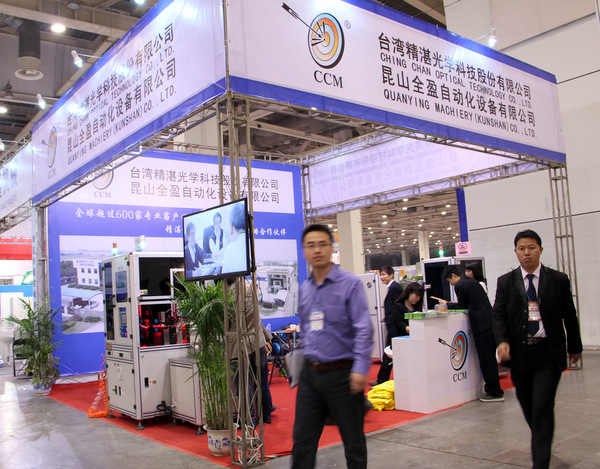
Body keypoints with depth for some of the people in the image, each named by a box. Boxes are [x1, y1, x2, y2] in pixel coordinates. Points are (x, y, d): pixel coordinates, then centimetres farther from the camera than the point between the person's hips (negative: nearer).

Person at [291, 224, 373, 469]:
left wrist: (360, 368, -24)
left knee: (354, 444, 9)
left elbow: (363, 330, -15)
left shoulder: (350, 284, -9)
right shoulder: (304, 288, 10)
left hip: (341, 374, -5)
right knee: (302, 441, 10)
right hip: (310, 374, 5)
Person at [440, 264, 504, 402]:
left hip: (482, 326, -9)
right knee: (490, 358, 16)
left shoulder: (460, 286, -9)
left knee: (486, 360, -3)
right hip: (490, 322, 9)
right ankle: (493, 389, 25)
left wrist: (447, 304, 13)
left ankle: (495, 393, 2)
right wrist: (451, 304, 23)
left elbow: (462, 306, -1)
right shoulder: (472, 282, 19)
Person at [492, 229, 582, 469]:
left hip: (548, 353, -2)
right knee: (528, 406, 15)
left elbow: (569, 315, 8)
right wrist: (502, 341, -18)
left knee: (542, 408, -9)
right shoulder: (505, 282, 3)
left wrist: (574, 346, 16)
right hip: (519, 353, 2)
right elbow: (498, 314, -1)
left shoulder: (558, 280, 0)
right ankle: (542, 444, 42)